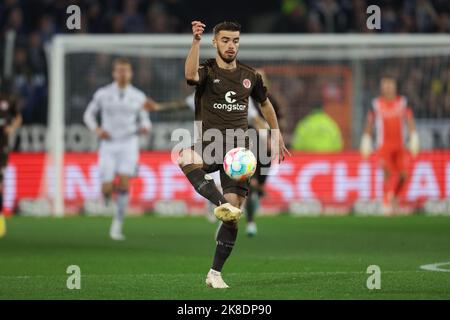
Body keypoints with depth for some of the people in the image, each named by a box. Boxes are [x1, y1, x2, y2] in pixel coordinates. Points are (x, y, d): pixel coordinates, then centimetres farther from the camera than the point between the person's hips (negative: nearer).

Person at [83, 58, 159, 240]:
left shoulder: (138, 97, 2)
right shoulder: (103, 94, 1)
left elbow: (145, 120, 11)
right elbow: (88, 114, 11)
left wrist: (144, 127, -13)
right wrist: (97, 129, -7)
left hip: (129, 145, 0)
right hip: (109, 145, 0)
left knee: (124, 184, -15)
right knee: (107, 189, -8)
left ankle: (117, 225, -6)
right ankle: (108, 194, 31)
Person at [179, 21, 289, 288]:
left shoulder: (250, 76, 11)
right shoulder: (207, 71, -1)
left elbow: (266, 105, 28)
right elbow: (191, 75, -27)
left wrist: (278, 138, 31)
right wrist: (196, 40, -40)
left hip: (238, 150, 3)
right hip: (210, 145, -3)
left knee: (233, 213, -5)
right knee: (185, 157, -40)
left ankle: (215, 273, 4)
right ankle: (221, 203, -45)